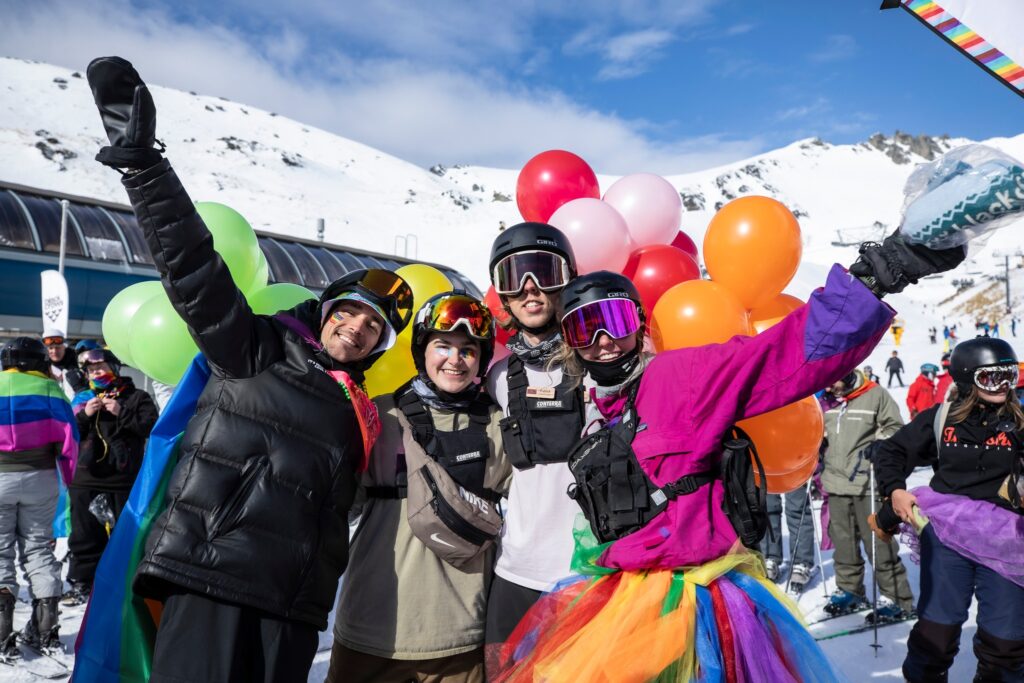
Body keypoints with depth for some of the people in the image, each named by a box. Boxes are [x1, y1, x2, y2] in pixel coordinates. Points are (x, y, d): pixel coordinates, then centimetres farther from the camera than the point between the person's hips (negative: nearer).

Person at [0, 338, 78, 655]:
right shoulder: (49, 390, -2)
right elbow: (68, 438, -5)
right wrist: (69, 477, 7)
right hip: (40, 478, 1)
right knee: (38, 547, 11)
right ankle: (45, 626, 10)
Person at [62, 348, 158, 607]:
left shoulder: (137, 398, 2)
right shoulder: (84, 399, 15)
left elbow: (152, 427, -11)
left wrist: (121, 413, -17)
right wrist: (85, 415, -7)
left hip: (124, 479, -4)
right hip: (86, 479, 4)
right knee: (85, 535, 9)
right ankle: (82, 583, 19)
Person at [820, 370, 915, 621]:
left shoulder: (876, 395, -6)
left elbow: (895, 429, -1)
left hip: (868, 484, -5)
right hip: (836, 483, 6)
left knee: (878, 542, -4)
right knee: (843, 542, 12)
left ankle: (897, 598, 7)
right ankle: (849, 589, 26)